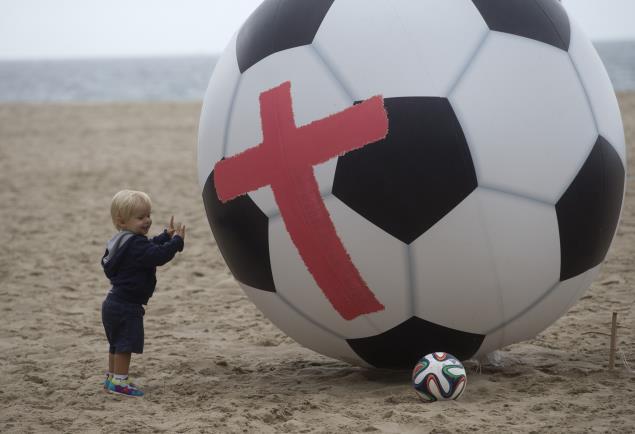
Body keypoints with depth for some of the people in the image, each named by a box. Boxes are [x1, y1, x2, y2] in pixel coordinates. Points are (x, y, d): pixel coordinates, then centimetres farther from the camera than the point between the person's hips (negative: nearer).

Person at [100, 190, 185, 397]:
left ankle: (112, 377, 29)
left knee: (117, 343, 20)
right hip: (126, 306, -11)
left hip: (115, 302, 11)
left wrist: (167, 236, 15)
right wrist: (177, 241, -22)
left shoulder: (124, 241, 12)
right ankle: (119, 381, -3)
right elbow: (158, 255, -33)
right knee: (126, 343, -6)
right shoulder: (135, 245, -22)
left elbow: (151, 247, 23)